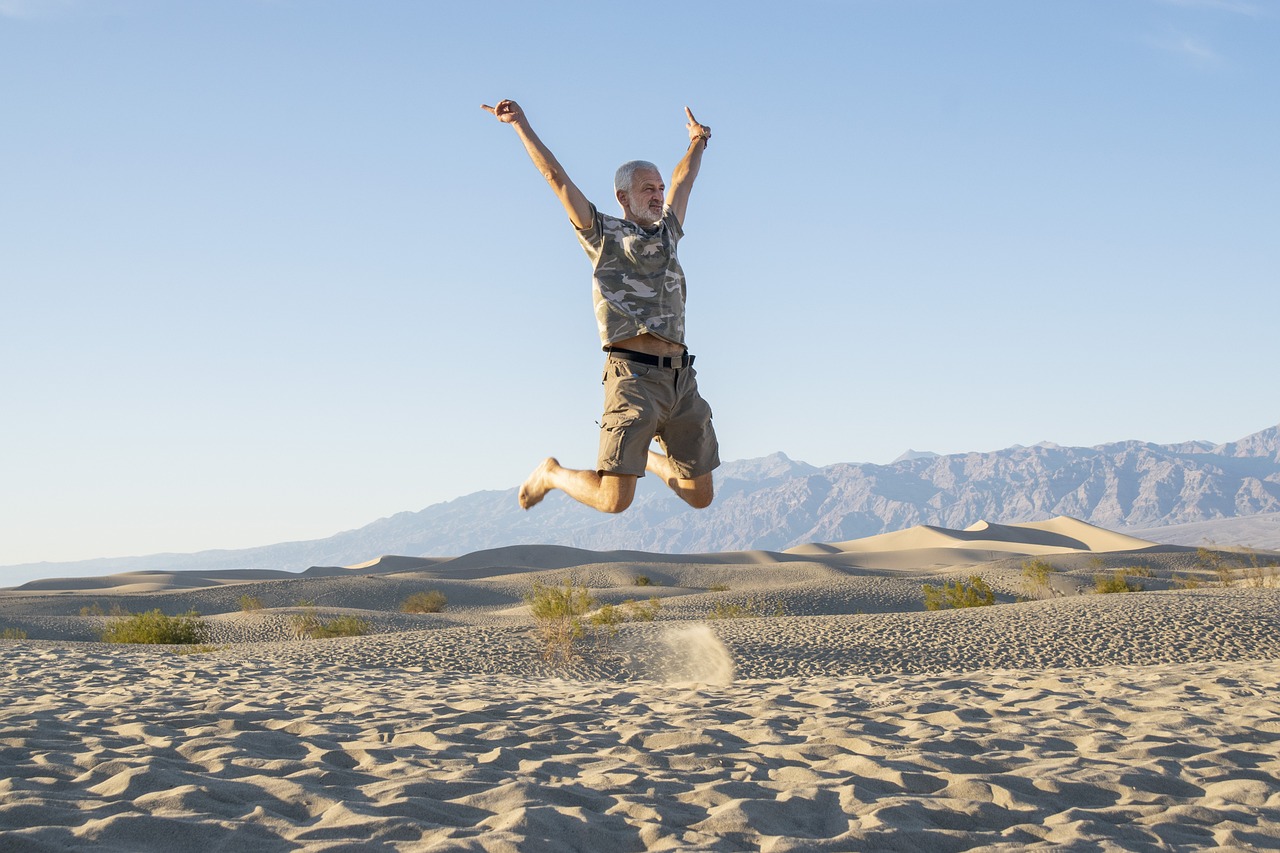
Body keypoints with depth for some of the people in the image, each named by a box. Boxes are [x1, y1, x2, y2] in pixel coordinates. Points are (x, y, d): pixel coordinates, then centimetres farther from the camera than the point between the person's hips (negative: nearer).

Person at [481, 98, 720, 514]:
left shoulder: (666, 234, 23)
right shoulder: (603, 234, 8)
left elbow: (683, 179, 40)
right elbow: (555, 175, 5)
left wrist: (697, 143, 51)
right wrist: (520, 123, 3)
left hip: (681, 381, 6)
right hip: (634, 377, -6)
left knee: (699, 496, 8)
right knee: (614, 500, -13)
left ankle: (652, 461, 40)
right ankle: (552, 474, 18)